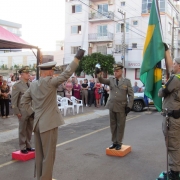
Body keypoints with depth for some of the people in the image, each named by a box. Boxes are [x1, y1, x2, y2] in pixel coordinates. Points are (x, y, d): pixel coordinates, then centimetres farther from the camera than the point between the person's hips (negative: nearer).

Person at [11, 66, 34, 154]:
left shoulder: (30, 84, 7)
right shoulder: (17, 85, -9)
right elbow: (13, 100, -10)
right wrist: (17, 112, -11)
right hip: (23, 112, -5)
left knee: (29, 129, 13)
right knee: (23, 130, 8)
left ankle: (28, 146, 27)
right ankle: (23, 148, 21)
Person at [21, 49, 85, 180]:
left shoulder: (33, 85, 6)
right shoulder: (50, 82, -15)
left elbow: (24, 101, 13)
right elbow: (66, 74, -20)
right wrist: (77, 58, -18)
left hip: (38, 123, 8)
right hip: (49, 123, -8)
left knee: (39, 154, 17)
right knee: (48, 155, 2)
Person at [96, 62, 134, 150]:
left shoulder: (127, 81, -1)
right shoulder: (111, 80, 7)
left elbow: (131, 94, -2)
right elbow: (103, 81, -10)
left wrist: (129, 106, -9)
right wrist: (99, 76, -32)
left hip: (121, 107, -3)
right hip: (112, 106, 3)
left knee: (120, 126, 5)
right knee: (113, 125, 12)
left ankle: (119, 143, 17)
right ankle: (114, 142, 24)